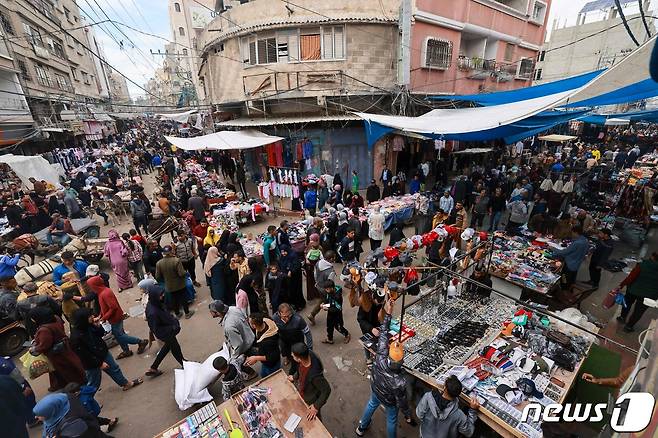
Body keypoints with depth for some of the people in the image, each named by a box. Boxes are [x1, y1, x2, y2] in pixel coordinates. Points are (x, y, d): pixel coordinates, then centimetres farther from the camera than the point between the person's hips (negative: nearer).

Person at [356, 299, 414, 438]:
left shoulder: (380, 359, -40)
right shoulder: (399, 383, -45)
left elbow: (383, 335, -32)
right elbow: (401, 402, -25)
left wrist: (388, 314, -31)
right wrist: (408, 415, -3)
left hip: (375, 390, 4)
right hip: (389, 401, -4)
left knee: (371, 405, 34)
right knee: (391, 420, 27)